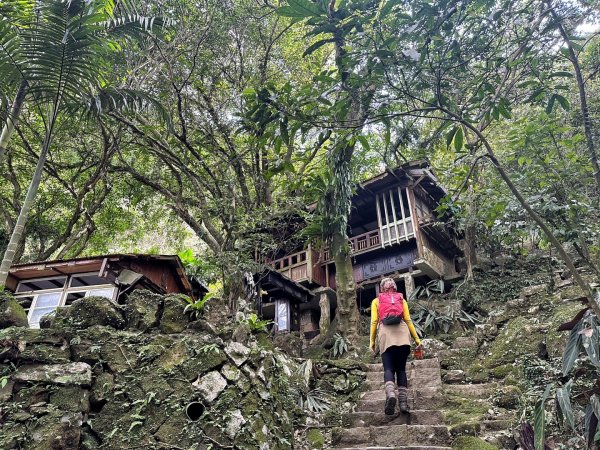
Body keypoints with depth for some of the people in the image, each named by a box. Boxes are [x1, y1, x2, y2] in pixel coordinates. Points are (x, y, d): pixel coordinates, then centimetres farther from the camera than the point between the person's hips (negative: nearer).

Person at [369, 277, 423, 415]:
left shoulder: (376, 301, 19)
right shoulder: (401, 300, 22)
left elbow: (374, 322, 8)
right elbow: (408, 320, 13)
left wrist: (372, 342, 7)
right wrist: (417, 339, 13)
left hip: (385, 333, -1)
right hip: (402, 333, 1)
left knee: (388, 368, -5)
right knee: (401, 369, 6)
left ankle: (390, 394, -30)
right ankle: (403, 402, -4)